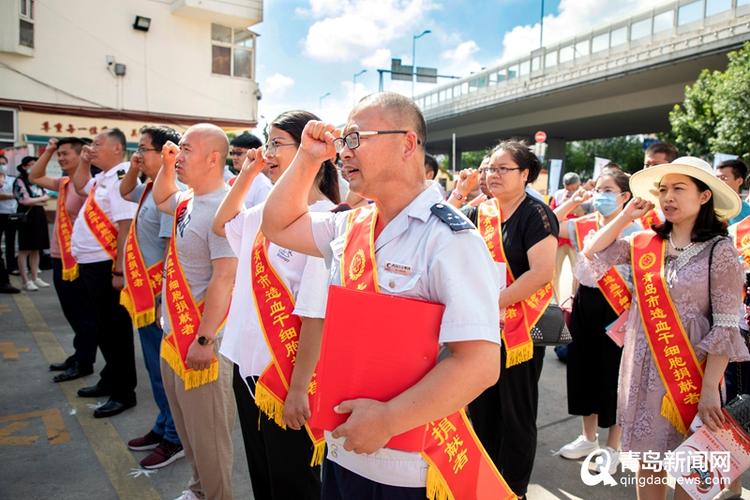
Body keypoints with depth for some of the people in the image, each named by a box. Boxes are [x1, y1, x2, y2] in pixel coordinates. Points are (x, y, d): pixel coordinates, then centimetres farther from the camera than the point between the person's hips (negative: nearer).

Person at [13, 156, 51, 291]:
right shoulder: (20, 181, -5)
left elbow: (46, 196, 10)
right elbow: (25, 200, -13)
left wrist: (33, 201, -7)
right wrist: (40, 199, 0)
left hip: (39, 216, 7)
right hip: (27, 217, -7)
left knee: (36, 249, 9)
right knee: (25, 250, -2)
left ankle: (35, 278, 15)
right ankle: (25, 281, 0)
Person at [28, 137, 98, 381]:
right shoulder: (63, 183, 12)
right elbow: (34, 177, 25)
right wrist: (48, 152, 15)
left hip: (77, 259, -9)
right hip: (60, 258, 9)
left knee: (83, 314, 2)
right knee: (72, 313, 17)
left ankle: (84, 363, 12)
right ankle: (79, 356, 29)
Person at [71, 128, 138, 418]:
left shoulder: (121, 178, -17)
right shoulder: (101, 178, 12)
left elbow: (126, 227, -24)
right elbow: (80, 187, 35)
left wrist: (119, 271, -25)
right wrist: (83, 162, 17)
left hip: (106, 267, -10)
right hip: (89, 264, 10)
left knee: (116, 330, 0)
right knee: (102, 328, 19)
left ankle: (124, 393, 12)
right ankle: (110, 380, 34)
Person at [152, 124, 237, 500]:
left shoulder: (222, 209, -21)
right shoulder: (187, 200, 7)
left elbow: (225, 278, -25)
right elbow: (161, 199, 30)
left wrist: (204, 340, -23)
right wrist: (167, 166, 11)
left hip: (201, 338, -10)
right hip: (175, 332, 10)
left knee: (207, 431, 6)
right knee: (186, 423, 23)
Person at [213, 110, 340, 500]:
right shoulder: (265, 212, 5)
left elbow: (315, 313, -23)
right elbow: (221, 225, 24)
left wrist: (299, 388, -21)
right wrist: (247, 174, 12)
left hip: (289, 379, -8)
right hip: (248, 366, 8)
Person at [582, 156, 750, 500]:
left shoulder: (719, 250, -10)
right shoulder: (644, 243, 3)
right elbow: (591, 255, 3)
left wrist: (710, 388, -15)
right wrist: (626, 216, 2)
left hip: (690, 373, -4)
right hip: (642, 370, 4)